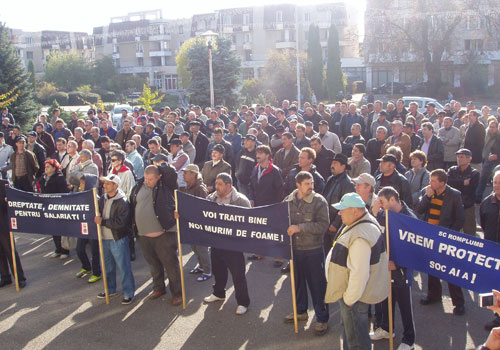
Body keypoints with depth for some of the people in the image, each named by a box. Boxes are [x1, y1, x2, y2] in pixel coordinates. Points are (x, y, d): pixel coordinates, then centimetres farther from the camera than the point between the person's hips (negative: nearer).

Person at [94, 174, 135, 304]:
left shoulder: (122, 202, -16)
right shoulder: (102, 199, 6)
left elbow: (120, 223, -23)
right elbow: (97, 214, 17)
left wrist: (102, 221, -22)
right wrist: (96, 219, -5)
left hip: (118, 239, -7)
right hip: (104, 238, 7)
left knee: (124, 267, -1)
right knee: (107, 266, 19)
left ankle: (128, 293, 10)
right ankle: (110, 289, 36)